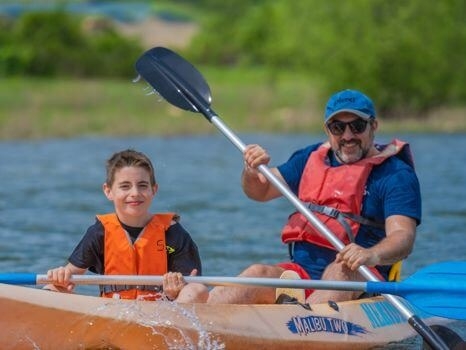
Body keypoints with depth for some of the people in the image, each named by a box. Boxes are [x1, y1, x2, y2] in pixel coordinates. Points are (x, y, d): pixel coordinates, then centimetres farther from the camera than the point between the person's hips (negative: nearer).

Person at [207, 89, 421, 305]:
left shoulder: (396, 174, -1)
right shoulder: (312, 158, 18)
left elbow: (403, 237, -16)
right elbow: (260, 192, 25)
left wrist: (372, 255, -38)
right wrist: (252, 172, 0)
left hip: (360, 279, -5)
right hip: (301, 274, 5)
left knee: (340, 271, -37)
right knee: (258, 274, -24)